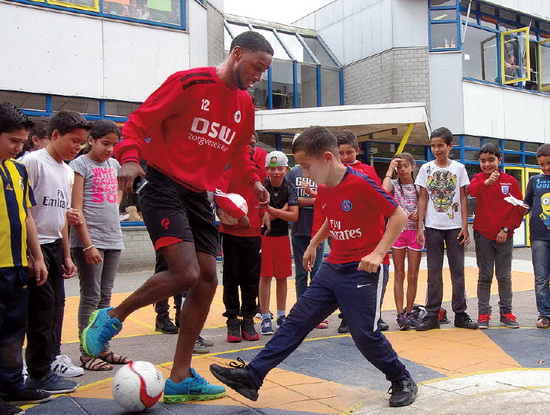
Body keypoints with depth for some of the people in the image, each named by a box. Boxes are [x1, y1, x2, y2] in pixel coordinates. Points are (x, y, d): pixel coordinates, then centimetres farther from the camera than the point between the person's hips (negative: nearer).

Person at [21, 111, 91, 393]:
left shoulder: (68, 172, 14)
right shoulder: (33, 162, -10)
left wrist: (66, 256, 19)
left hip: (54, 245, 8)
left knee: (57, 304, 13)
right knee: (42, 306, -6)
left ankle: (52, 357, 28)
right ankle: (39, 375, 4)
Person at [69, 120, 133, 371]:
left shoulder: (113, 164, 13)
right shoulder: (80, 165, -4)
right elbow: (76, 209, -11)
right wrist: (88, 245, -17)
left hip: (113, 240, 6)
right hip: (89, 240, -6)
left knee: (106, 297, 10)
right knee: (91, 297, -2)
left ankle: (103, 348, 17)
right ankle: (87, 353, 6)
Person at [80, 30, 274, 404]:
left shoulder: (245, 104, 13)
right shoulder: (190, 82, -9)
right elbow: (140, 121, -9)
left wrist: (252, 180, 11)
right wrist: (129, 157, -26)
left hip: (199, 197, 8)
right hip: (165, 188, -8)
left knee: (207, 281, 3)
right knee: (186, 274, -23)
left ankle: (180, 380, 15)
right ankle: (111, 318, 6)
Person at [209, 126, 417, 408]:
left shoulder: (361, 183, -19)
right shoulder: (324, 189, 6)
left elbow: (399, 216, -16)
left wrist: (378, 252, -23)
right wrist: (314, 244, 20)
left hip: (363, 271, -8)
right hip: (333, 268, 8)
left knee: (365, 335, -4)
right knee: (298, 319, 5)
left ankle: (402, 381, 21)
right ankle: (251, 376, 6)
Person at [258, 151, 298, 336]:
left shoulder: (289, 189, -1)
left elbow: (294, 216, -10)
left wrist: (270, 209, -18)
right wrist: (281, 211, -15)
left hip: (282, 237, 3)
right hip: (263, 236, -3)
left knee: (282, 277, 8)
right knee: (265, 277, -2)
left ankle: (281, 316, 21)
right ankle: (265, 319, 6)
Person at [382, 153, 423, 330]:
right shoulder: (393, 184, 2)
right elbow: (383, 192, -22)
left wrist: (419, 215, -12)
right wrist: (390, 170, -13)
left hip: (415, 232, 2)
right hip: (397, 231, -1)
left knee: (413, 276, 4)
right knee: (399, 275, 1)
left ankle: (409, 312, 15)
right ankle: (400, 314, 2)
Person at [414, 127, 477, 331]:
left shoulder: (459, 168, 3)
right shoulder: (426, 168, 3)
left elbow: (463, 198, 3)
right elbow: (423, 198, 4)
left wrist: (465, 225, -4)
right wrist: (420, 226, -2)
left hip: (455, 226, 0)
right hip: (433, 227, 0)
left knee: (458, 271, 5)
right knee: (434, 272, 4)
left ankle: (460, 314, 15)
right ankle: (432, 315, 10)